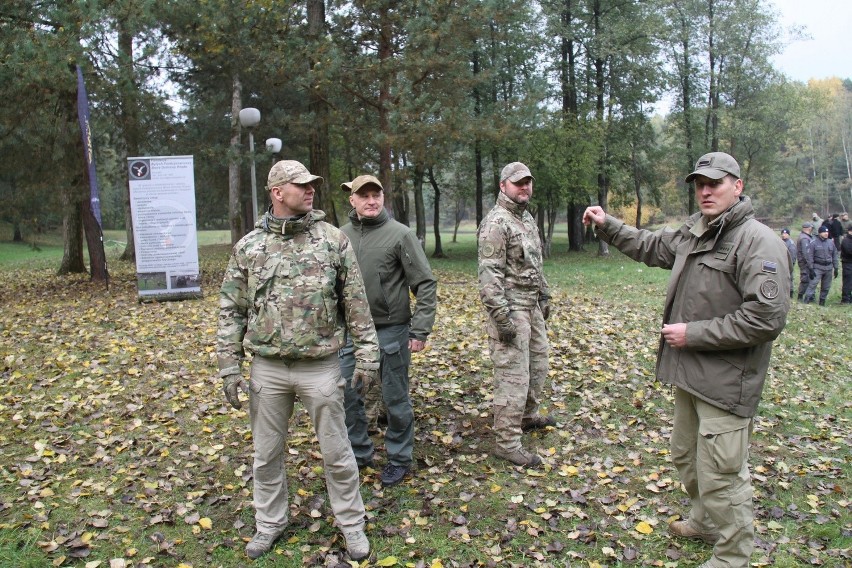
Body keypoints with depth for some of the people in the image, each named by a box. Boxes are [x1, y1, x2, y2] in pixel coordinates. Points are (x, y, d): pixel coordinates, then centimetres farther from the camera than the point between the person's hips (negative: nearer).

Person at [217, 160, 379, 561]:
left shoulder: (333, 239, -3)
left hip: (320, 367, -1)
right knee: (267, 453, 15)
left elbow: (356, 303, 0)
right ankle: (270, 522, 36)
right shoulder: (248, 247, 1)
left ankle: (351, 522, 29)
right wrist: (229, 367, 1)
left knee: (336, 451, 9)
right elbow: (231, 311, 4)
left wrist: (366, 354, -2)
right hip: (267, 368, 2)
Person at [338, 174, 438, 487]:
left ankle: (399, 458, 26)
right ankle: (358, 453, 30)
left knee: (395, 398, 8)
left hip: (391, 331, -4)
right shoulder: (342, 235, 4)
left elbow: (426, 284, -9)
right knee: (346, 393, 11)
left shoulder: (400, 234, -9)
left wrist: (420, 330, -13)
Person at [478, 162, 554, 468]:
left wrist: (544, 296, 22)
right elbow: (489, 275, -21)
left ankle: (527, 416, 40)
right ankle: (507, 443, 3)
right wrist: (502, 317, -24)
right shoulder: (496, 223, -16)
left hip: (532, 307, 10)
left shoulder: (528, 219, 14)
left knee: (538, 362, 21)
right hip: (510, 309, -10)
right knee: (513, 376, -7)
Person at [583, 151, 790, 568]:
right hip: (688, 373, 9)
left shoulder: (759, 242, -18)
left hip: (724, 383, -9)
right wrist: (607, 225, 19)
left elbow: (766, 318, -24)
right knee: (685, 456, 25)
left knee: (720, 474, 1)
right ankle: (705, 521, 49)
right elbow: (652, 247, 27)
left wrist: (692, 334, -20)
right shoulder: (694, 232, 9)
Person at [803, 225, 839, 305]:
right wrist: (811, 269, -11)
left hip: (829, 268, 5)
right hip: (818, 267, -4)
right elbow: (810, 257, -6)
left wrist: (836, 268, 11)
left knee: (826, 286, 10)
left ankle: (822, 301, 22)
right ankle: (807, 300, -17)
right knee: (813, 283, -16)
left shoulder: (831, 242, 8)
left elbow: (834, 256, 13)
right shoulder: (814, 243, -6)